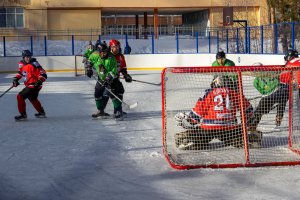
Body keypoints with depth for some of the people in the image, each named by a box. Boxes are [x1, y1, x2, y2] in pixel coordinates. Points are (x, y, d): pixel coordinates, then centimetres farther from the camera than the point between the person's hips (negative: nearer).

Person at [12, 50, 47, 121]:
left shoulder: (34, 64, -20)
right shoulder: (21, 64, 5)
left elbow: (43, 74, -22)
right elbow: (20, 72, 25)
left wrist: (39, 81, -36)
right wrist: (16, 78, 13)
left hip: (34, 85, -9)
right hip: (29, 85, 9)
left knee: (20, 97, -12)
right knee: (33, 99, 26)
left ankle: (23, 115, -4)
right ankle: (42, 112, 44)